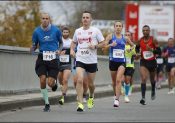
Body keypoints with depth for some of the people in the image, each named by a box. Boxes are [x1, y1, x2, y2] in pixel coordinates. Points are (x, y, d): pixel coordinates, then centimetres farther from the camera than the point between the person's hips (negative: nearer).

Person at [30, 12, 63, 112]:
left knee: (50, 83, -9)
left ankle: (54, 84, 33)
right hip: (42, 58, 1)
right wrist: (32, 50, -13)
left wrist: (59, 50, -7)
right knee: (42, 79, -14)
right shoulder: (37, 31, 0)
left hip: (53, 58, -1)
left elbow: (61, 42, 13)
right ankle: (47, 104, 2)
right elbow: (34, 45, 10)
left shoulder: (56, 30, -2)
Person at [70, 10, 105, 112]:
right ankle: (80, 103, -18)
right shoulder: (78, 31, 7)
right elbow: (74, 42, 23)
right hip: (80, 60, 1)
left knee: (90, 83, 10)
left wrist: (95, 46, -18)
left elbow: (102, 43, 0)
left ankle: (91, 97, 43)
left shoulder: (95, 31, -2)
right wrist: (72, 50, 5)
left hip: (92, 61, -1)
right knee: (79, 80, -18)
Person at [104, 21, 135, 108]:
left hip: (122, 61, -1)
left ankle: (117, 100, -21)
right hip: (113, 61, 1)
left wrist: (131, 48, 1)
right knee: (114, 81, 12)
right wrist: (111, 45, -25)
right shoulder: (110, 36, 1)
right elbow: (104, 46, -8)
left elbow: (132, 45, 22)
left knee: (118, 80, -18)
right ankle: (116, 95, 38)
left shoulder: (125, 38, 6)